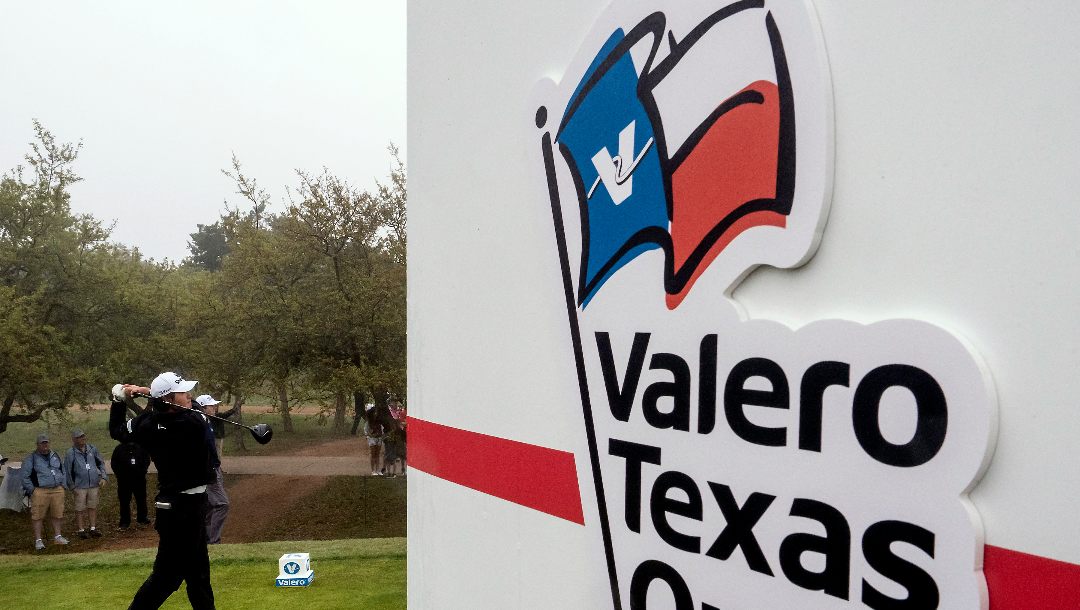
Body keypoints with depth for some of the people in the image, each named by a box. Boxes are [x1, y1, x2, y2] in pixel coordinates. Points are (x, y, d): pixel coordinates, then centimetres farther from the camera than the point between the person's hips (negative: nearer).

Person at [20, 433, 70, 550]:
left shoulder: (55, 456, 16)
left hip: (57, 490, 4)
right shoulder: (31, 459, 1)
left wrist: (63, 485, 15)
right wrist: (32, 490, -6)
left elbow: (63, 470, 24)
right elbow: (25, 477, 0)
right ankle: (38, 540, 3)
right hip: (40, 491, -4)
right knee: (38, 516, -4)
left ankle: (57, 536, 19)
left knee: (57, 514, 8)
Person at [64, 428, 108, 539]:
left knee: (93, 507, 9)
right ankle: (81, 530, 13)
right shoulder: (70, 454, -5)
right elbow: (67, 471, -1)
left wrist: (103, 477, 3)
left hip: (94, 484, 3)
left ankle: (93, 529, 17)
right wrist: (72, 487, -3)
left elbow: (101, 463, 13)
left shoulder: (92, 449, 5)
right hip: (80, 486, -3)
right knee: (80, 509, 4)